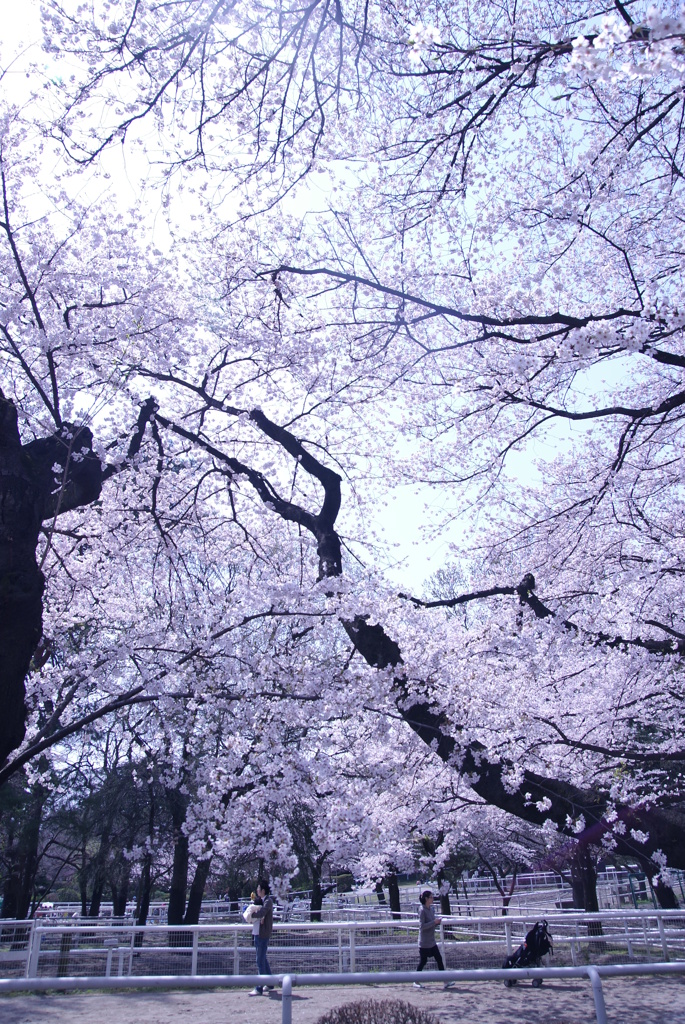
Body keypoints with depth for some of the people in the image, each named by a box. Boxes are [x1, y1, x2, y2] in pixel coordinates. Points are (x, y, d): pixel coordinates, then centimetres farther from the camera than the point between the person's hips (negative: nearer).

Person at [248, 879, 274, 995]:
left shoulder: (268, 901, -13)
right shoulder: (261, 901, 16)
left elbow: (261, 913, -28)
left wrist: (250, 914, -15)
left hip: (263, 934, -10)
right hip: (258, 933, 10)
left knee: (260, 961, -6)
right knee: (263, 959, 17)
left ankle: (259, 988, -1)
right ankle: (270, 984, 28)